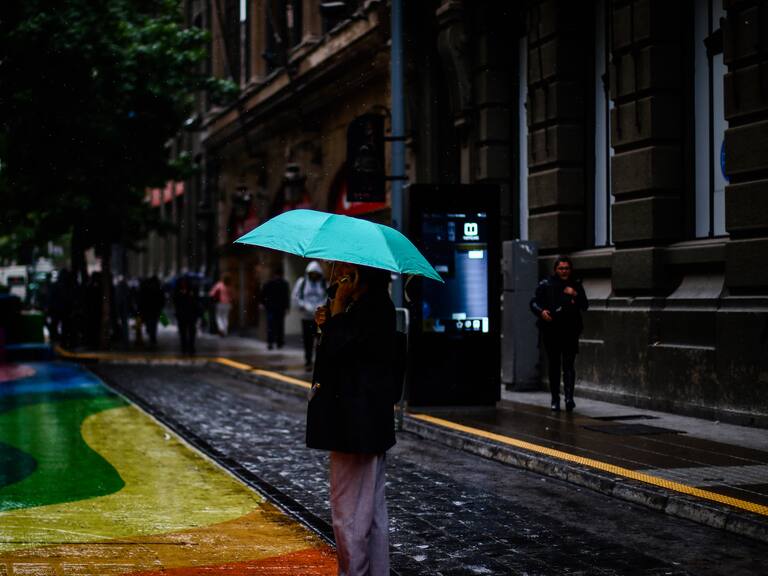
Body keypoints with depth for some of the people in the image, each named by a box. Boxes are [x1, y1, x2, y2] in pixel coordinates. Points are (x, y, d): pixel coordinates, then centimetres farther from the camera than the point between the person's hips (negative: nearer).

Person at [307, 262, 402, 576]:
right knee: (373, 509, 16)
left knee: (348, 509, -4)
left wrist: (338, 305, -16)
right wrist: (327, 325, 2)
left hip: (356, 423, -11)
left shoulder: (371, 308, -17)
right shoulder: (375, 305, 13)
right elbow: (344, 348, 18)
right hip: (371, 421, 11)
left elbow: (336, 350, -23)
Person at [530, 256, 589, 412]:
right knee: (554, 366, 6)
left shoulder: (576, 286, 10)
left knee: (568, 365, -10)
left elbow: (585, 306, 6)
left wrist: (576, 295, -12)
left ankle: (569, 397, -18)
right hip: (551, 331, 0)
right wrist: (541, 311, -18)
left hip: (570, 331, 0)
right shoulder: (545, 285, 6)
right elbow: (534, 303, 3)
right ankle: (555, 399, 13)